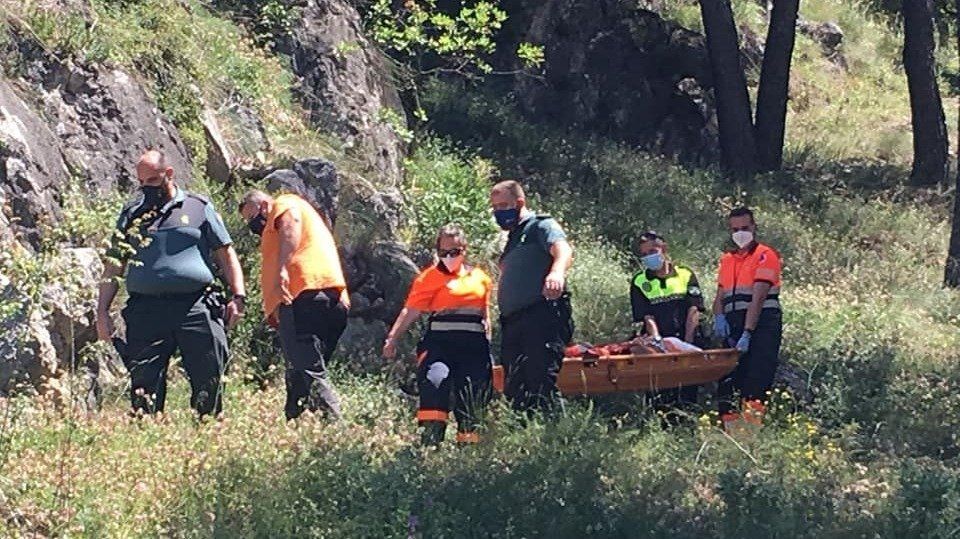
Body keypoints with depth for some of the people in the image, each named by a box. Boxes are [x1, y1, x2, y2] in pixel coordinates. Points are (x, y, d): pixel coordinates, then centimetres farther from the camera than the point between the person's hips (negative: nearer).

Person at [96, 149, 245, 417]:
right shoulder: (132, 214, 17)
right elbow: (114, 265, 18)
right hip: (146, 310, 1)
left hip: (196, 307, -1)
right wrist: (102, 311, 9)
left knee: (209, 381, -4)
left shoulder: (198, 208, 12)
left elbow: (225, 254, 13)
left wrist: (237, 297, 1)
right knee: (144, 386, -4)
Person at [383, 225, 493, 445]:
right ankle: (431, 439, -32)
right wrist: (392, 339, -16)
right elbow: (410, 311, -5)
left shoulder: (480, 278, 16)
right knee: (435, 379, -29)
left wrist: (488, 348, 26)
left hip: (474, 345, 4)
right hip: (440, 342, -4)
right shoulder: (430, 277, 3)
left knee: (471, 400, 3)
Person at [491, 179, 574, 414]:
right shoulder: (513, 240, 31)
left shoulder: (540, 226, 3)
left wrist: (557, 272, -41)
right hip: (514, 324, 9)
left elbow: (563, 250, -19)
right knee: (515, 391, 3)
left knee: (540, 384, -20)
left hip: (542, 317, -9)